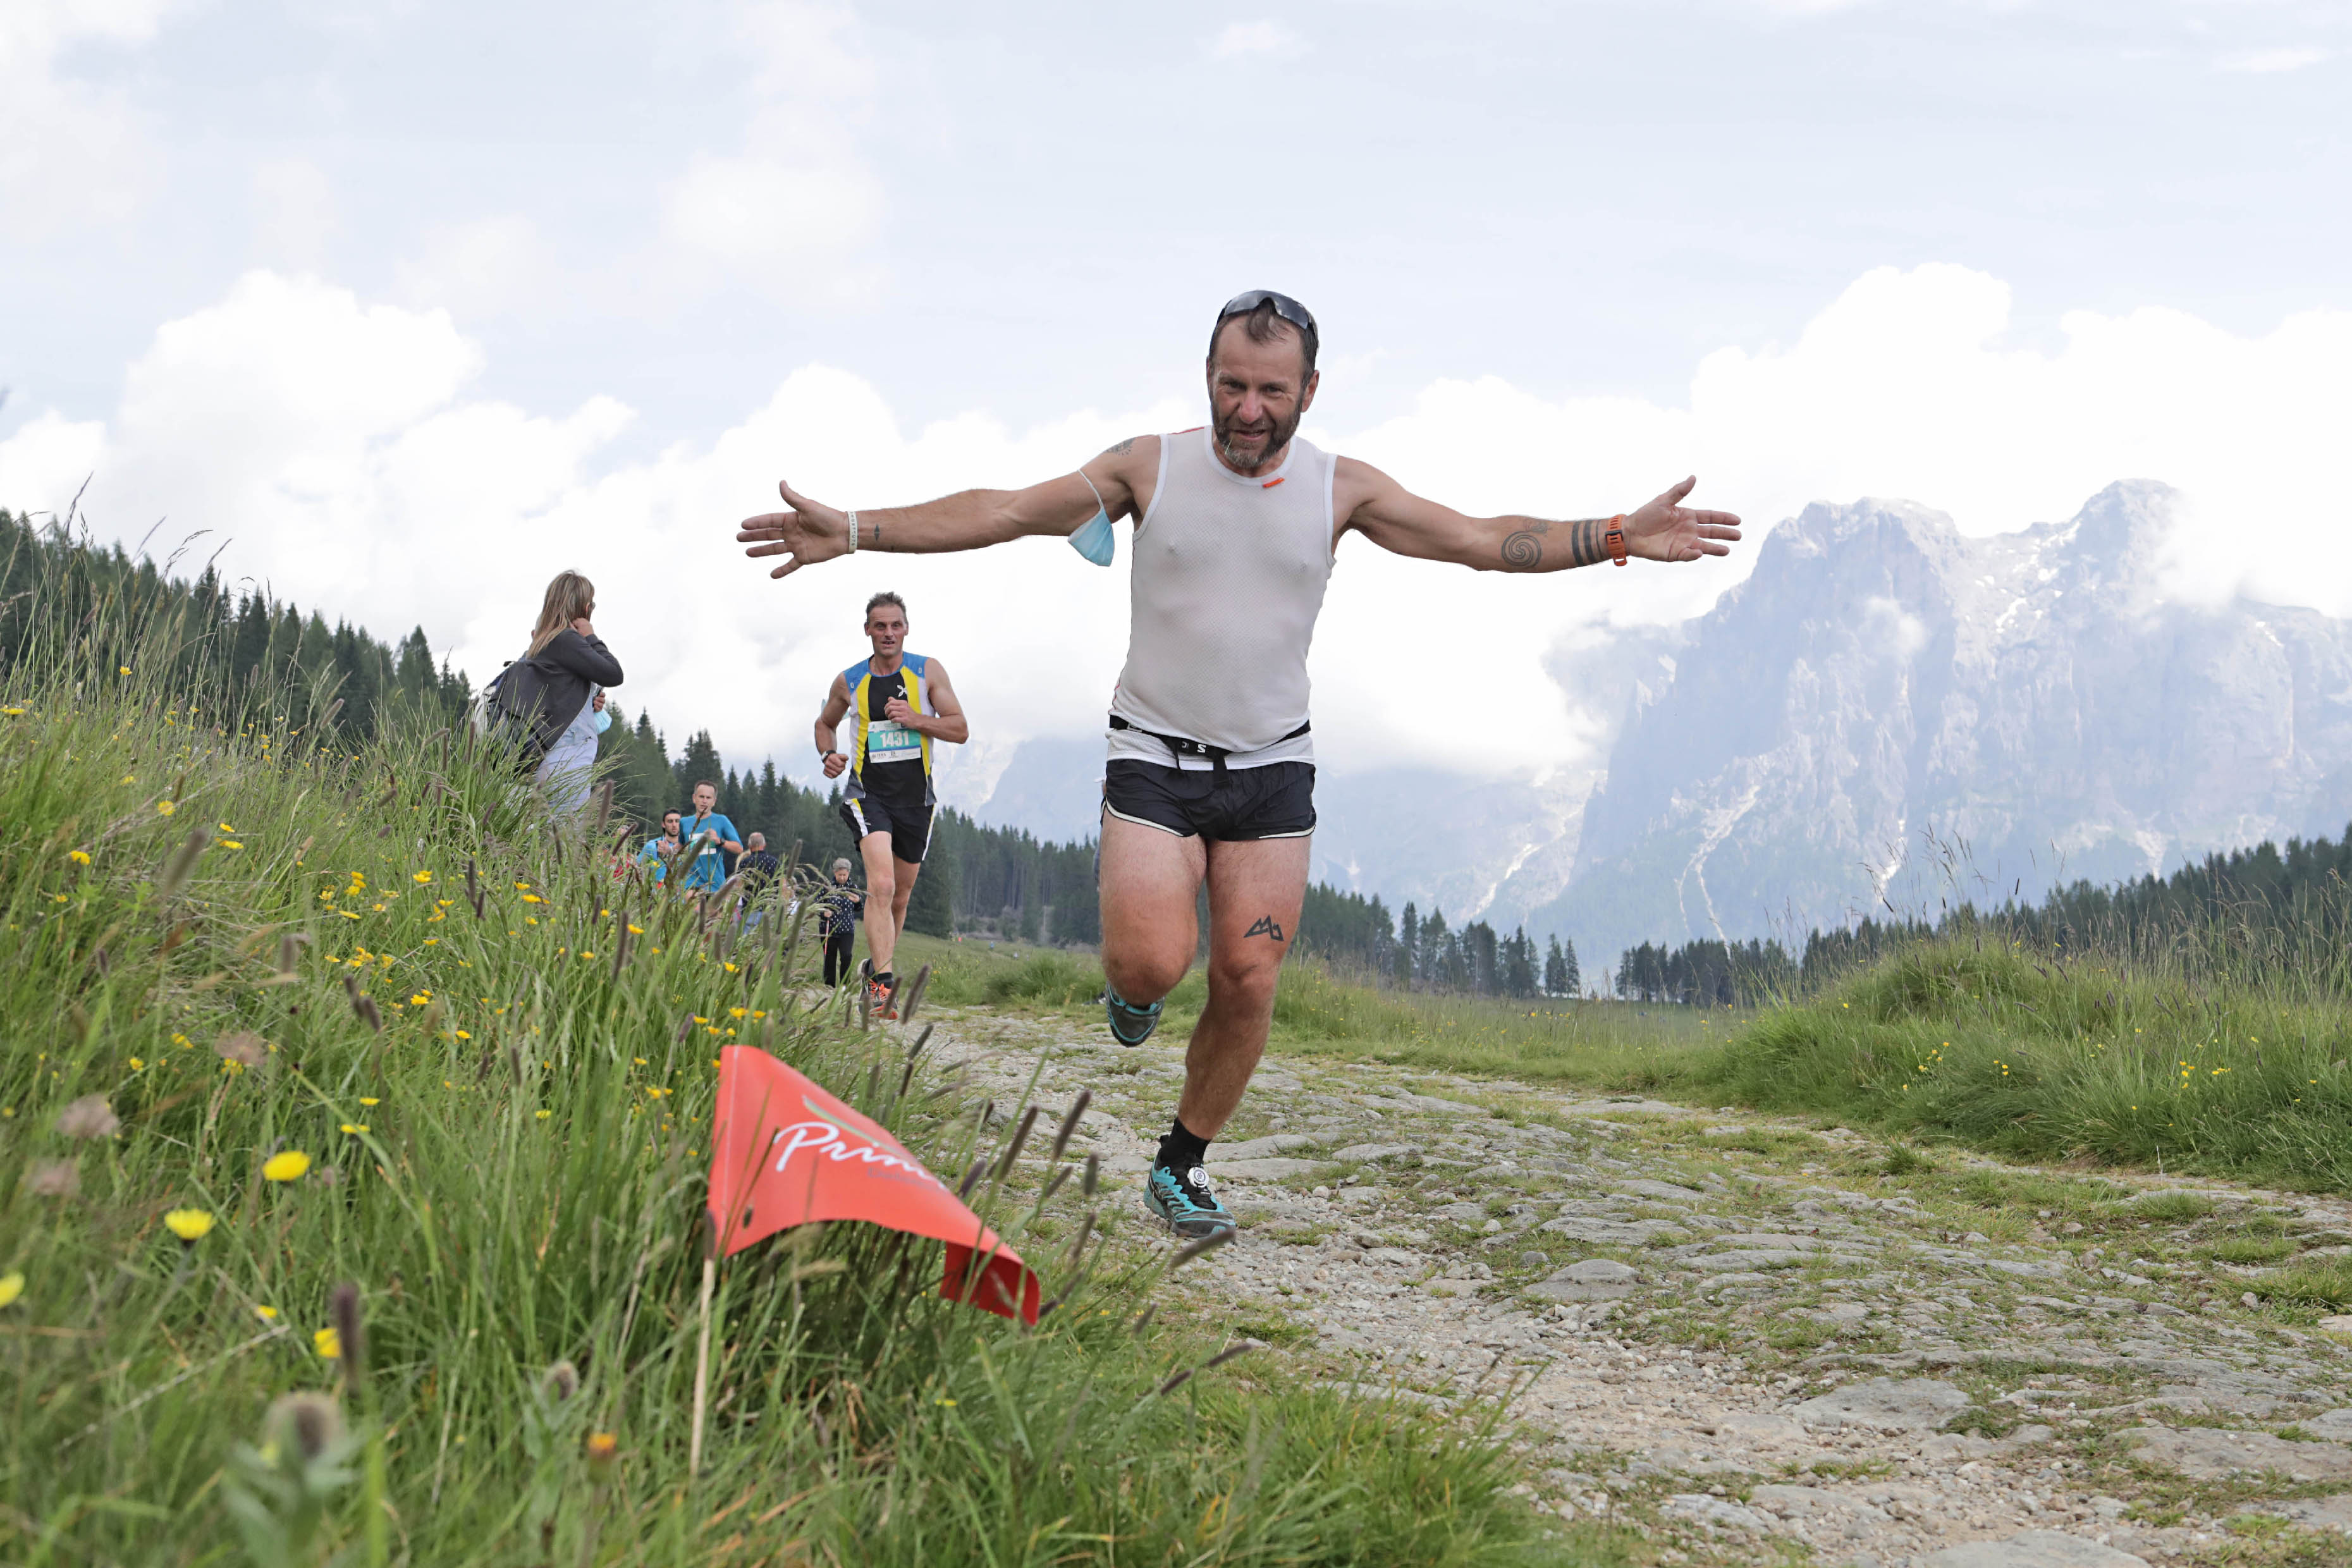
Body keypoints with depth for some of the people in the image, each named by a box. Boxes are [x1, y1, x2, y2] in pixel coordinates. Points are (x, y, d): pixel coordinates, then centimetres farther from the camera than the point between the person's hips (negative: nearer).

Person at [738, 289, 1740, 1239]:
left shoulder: (1339, 489, -2)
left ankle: (1181, 1168, 18)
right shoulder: (1150, 469, -6)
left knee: (1247, 983, -1)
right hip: (1155, 758, -2)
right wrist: (852, 531, -14)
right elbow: (1002, 513, -6)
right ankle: (1134, 984, 20)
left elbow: (1486, 543, -2)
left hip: (1272, 767, 2)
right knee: (1152, 965, -18)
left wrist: (1617, 537, -14)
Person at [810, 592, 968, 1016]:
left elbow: (960, 730, -2)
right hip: (868, 794, -2)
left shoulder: (927, 671, 1)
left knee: (900, 895, 13)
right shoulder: (849, 682, 3)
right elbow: (825, 723, 22)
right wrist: (827, 755, 1)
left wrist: (915, 719, -18)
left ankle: (876, 963, 37)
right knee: (881, 885, -22)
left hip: (915, 797, 2)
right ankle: (882, 983, -28)